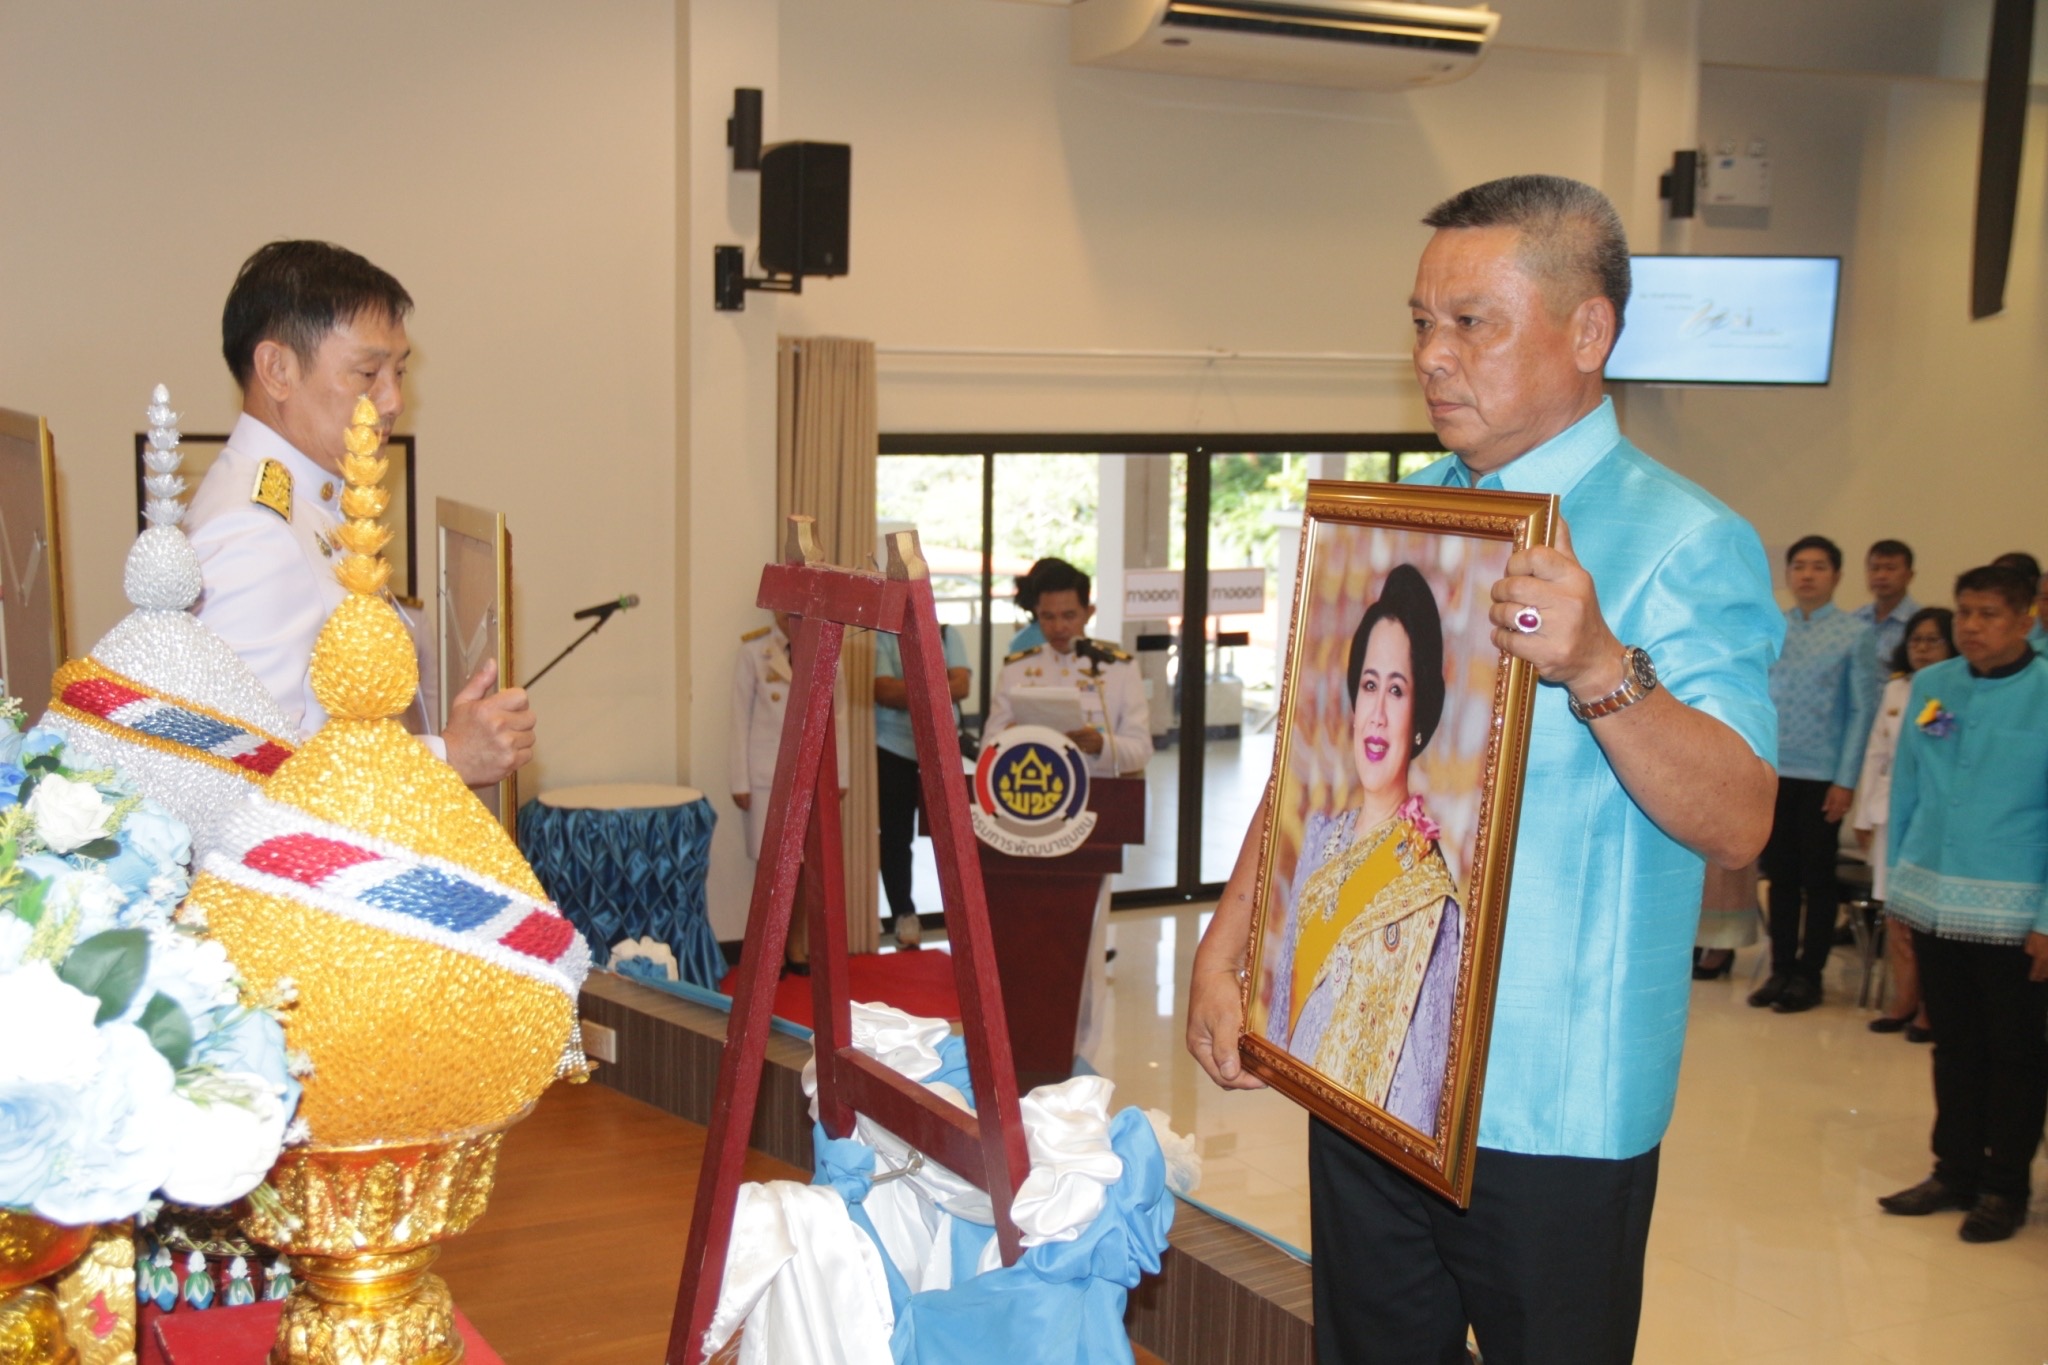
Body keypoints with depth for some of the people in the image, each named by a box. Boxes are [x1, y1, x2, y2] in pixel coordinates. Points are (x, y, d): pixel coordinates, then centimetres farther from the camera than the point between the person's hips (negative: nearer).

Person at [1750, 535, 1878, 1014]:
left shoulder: (1855, 633, -4)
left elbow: (1862, 709, -6)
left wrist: (1847, 780, -10)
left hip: (1823, 776, -3)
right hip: (1772, 772, 3)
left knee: (1818, 879, 7)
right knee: (1780, 876, 11)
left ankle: (1808, 975, 17)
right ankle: (1781, 969, 21)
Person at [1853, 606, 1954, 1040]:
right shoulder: (1895, 690, 12)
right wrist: (1864, 815, 14)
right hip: (1892, 812, 5)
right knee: (1895, 910, 9)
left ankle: (1931, 1008, 10)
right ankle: (1903, 1000, 21)